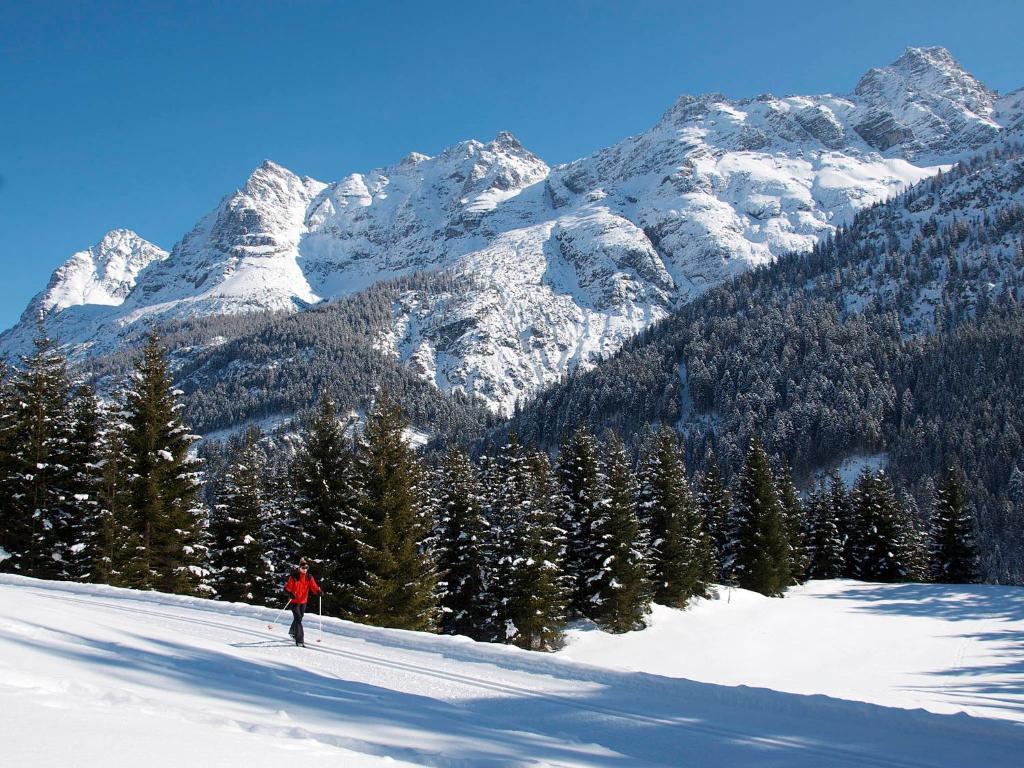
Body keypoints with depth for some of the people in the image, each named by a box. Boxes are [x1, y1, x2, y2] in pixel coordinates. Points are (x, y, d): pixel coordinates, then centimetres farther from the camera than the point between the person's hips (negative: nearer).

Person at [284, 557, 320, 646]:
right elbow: (287, 587, -11)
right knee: (298, 619, -15)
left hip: (303, 601, 5)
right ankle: (300, 640, -16)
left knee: (299, 618, 20)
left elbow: (314, 587, -8)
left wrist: (318, 591, -28)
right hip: (294, 601, -5)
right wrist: (290, 593, -30)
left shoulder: (309, 577, -2)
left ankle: (292, 632, 48)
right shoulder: (294, 577, -14)